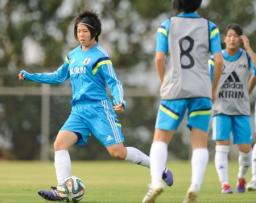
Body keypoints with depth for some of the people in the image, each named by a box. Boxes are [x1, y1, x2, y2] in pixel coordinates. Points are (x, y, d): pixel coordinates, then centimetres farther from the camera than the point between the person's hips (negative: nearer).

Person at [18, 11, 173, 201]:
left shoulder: (100, 57, -6)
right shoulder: (73, 55, 15)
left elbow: (114, 82, -9)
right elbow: (58, 77, 25)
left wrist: (120, 102, -27)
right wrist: (30, 76, 19)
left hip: (99, 109, -6)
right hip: (78, 111, 6)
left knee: (118, 152, -11)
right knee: (60, 143, -14)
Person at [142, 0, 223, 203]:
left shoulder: (167, 26, 3)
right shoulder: (210, 27, 4)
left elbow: (159, 59, -5)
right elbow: (219, 61, -3)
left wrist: (165, 84, 10)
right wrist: (214, 89, 10)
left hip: (174, 90, 0)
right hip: (201, 91, 0)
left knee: (160, 140, 7)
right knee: (200, 144, 4)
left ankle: (156, 181, -17)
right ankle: (195, 186, -19)